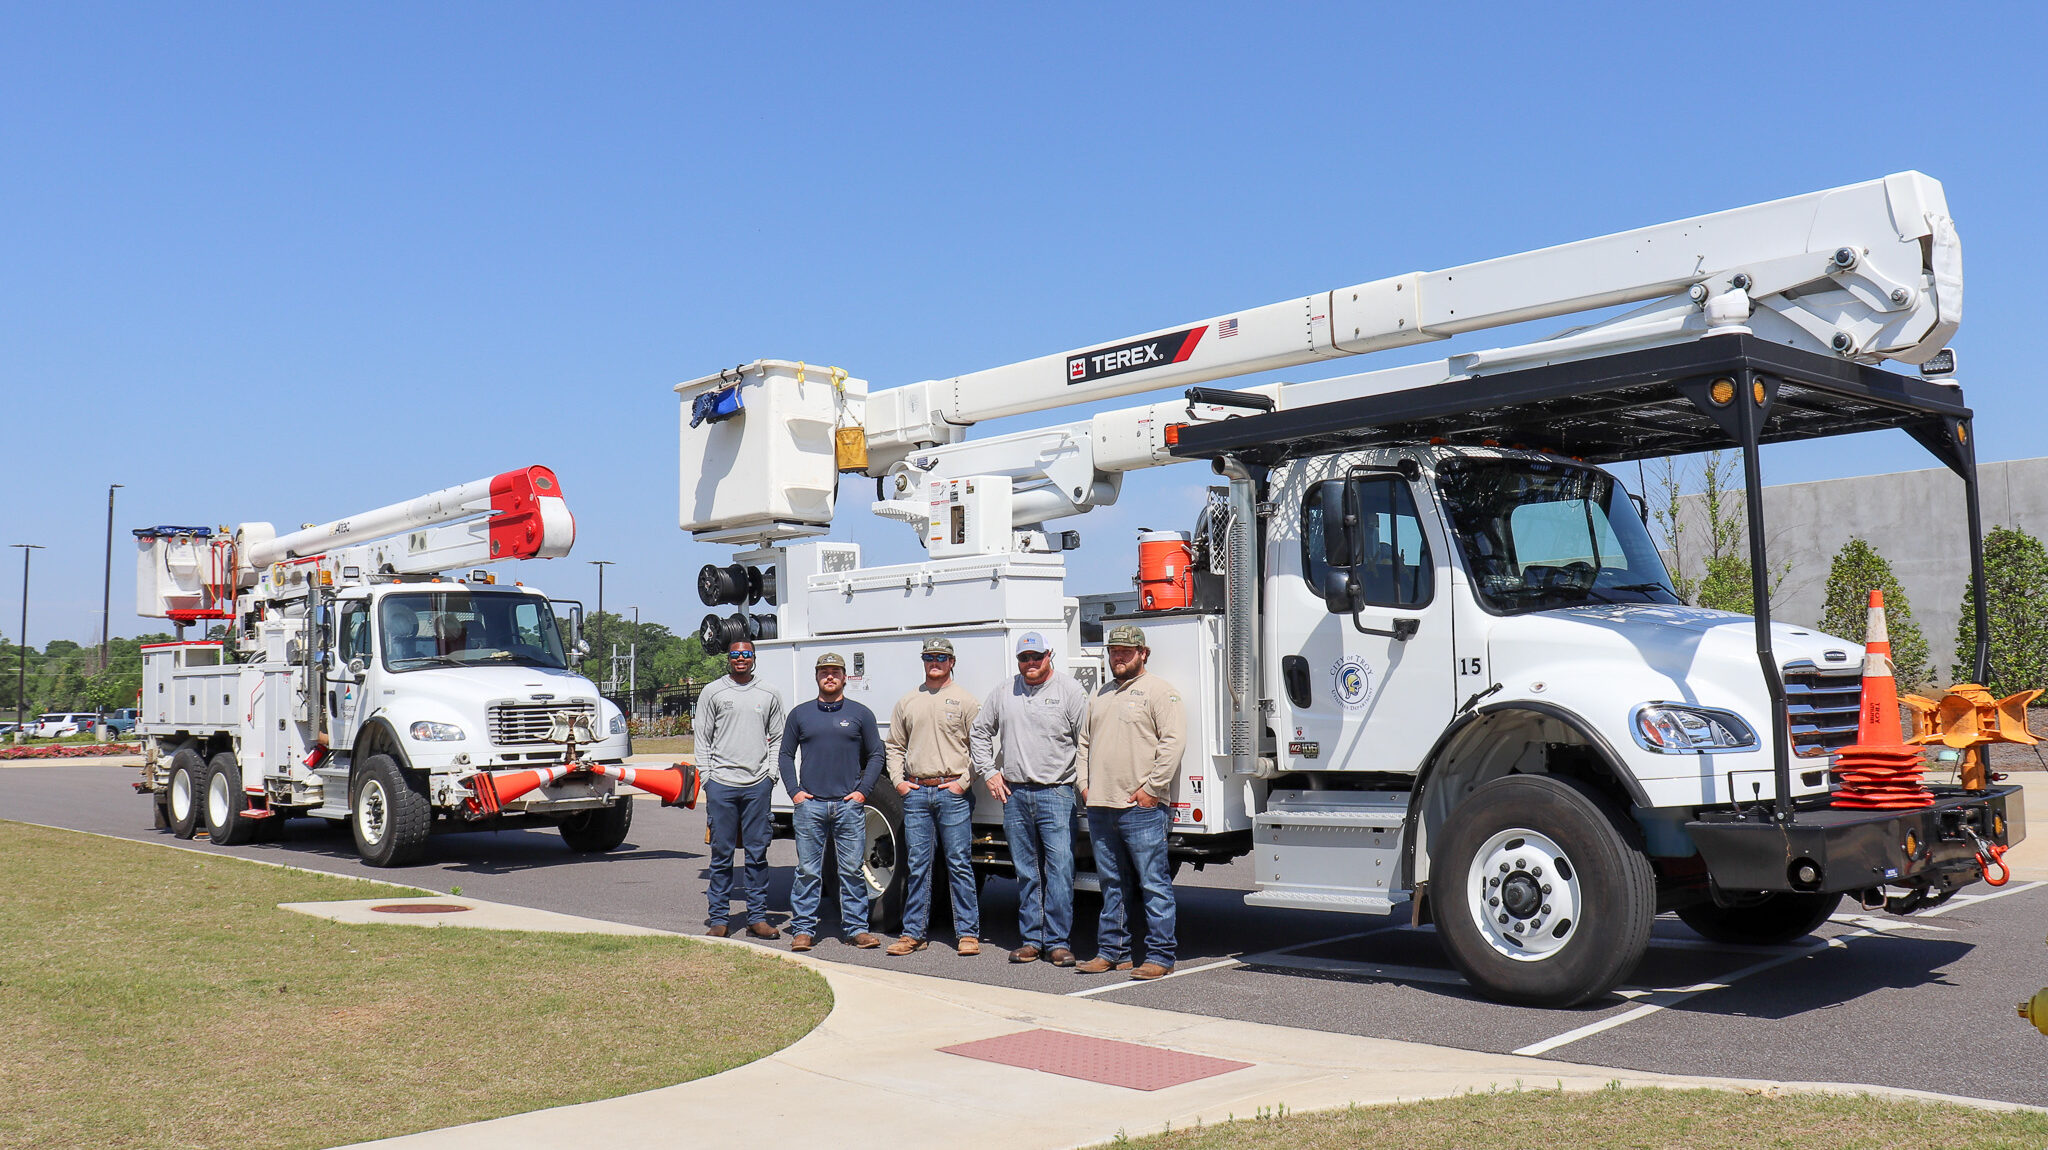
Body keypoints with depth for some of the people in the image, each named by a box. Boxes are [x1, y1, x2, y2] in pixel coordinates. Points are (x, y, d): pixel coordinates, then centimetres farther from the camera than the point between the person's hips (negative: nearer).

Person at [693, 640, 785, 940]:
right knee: (721, 853, 2)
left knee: (757, 853, 4)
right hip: (721, 783, -1)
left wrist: (771, 774, 3)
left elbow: (777, 740, 15)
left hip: (758, 784, 1)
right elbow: (702, 739, 7)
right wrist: (706, 777, -2)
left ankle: (757, 917, 11)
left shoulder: (769, 695, 12)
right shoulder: (712, 692, 7)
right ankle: (719, 918, 9)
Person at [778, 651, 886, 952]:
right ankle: (803, 929, 9)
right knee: (808, 871, 2)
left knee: (852, 870, 2)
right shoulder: (800, 714, 11)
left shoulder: (860, 714, 9)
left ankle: (856, 927, 10)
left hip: (849, 805, 0)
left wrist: (862, 791, 0)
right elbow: (786, 755, 14)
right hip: (810, 805, 0)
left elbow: (875, 756, 11)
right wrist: (794, 791, 2)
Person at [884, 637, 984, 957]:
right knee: (918, 866, 6)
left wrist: (964, 782, -9)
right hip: (915, 793, 3)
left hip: (952, 791, -3)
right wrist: (898, 780, 5)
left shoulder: (966, 700, 3)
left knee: (959, 864, -1)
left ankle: (968, 933, 5)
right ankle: (913, 933, 12)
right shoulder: (906, 702, 14)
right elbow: (894, 745, 19)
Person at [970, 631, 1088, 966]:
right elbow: (979, 732, 21)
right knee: (1025, 873, 9)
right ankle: (1031, 939, 17)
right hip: (1014, 794, 4)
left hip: (1056, 792, -4)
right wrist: (988, 772, 13)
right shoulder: (1003, 692, 11)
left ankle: (1058, 942, 0)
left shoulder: (1069, 690, 1)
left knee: (1059, 871, -7)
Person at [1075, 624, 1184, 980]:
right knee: (1112, 885, 13)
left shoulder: (1158, 690, -3)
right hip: (1100, 807, 7)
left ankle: (1159, 956, 1)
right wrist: (1084, 783, 13)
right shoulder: (1100, 694, 20)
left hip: (1141, 808, -7)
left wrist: (1152, 787, -15)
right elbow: (1085, 742, 26)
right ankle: (1112, 951, 21)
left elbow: (1174, 740, -12)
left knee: (1154, 884, -3)